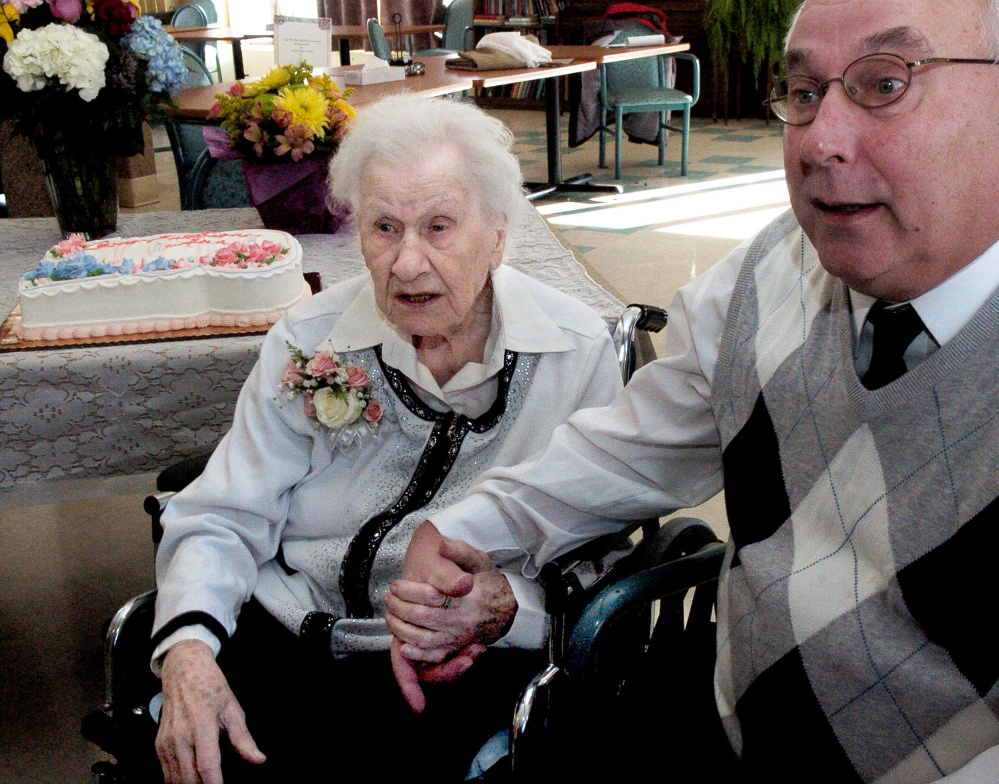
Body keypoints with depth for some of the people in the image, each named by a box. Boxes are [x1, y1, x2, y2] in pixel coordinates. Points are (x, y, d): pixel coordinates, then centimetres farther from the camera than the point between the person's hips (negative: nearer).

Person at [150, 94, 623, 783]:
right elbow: (226, 518, -1)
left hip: (463, 667, -2)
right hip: (283, 637, 2)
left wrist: (505, 608, -28)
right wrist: (188, 647, -21)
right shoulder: (309, 342, -1)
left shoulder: (578, 354, -7)